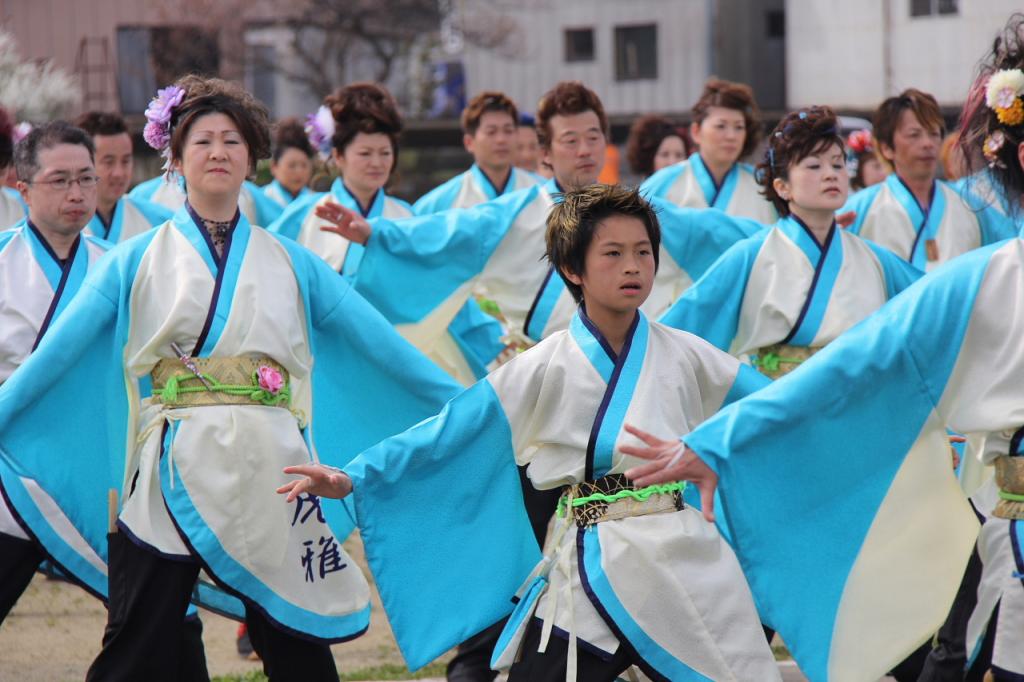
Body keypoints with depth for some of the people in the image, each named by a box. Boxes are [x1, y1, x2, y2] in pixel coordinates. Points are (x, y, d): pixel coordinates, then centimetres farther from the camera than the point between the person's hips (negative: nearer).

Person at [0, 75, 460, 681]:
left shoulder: (291, 264, 13)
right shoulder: (137, 262, 8)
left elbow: (381, 343, 14)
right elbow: (55, 355, 5)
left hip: (270, 480, 2)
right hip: (171, 480, -2)